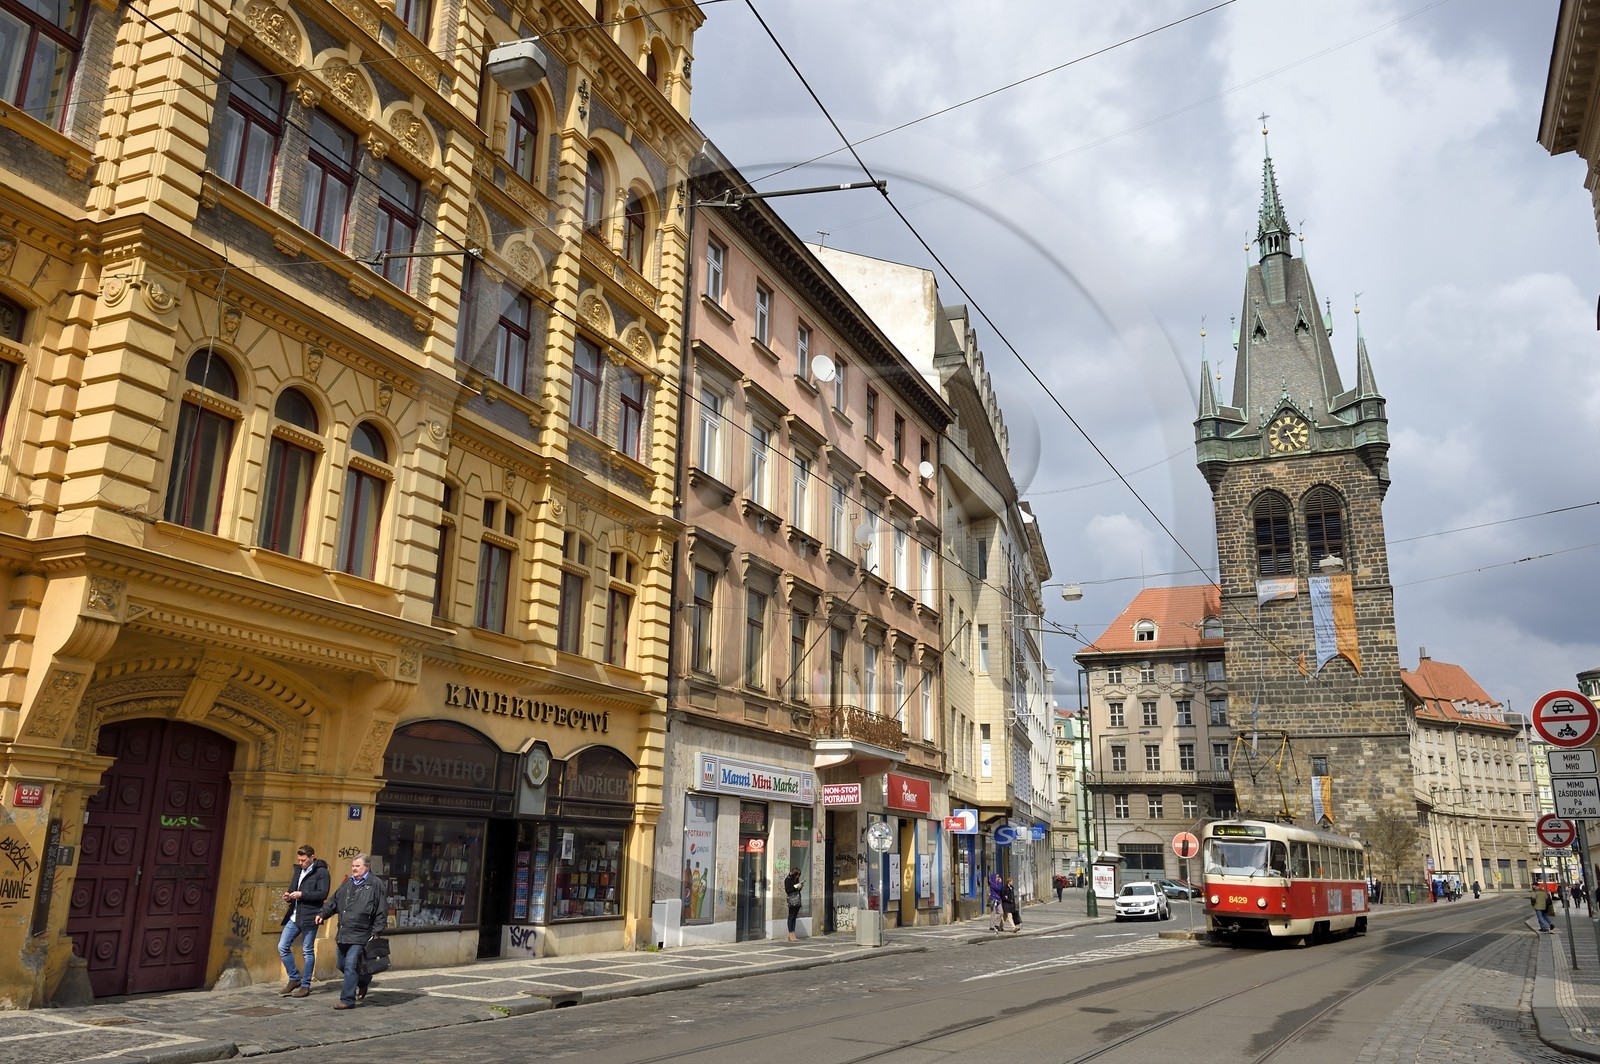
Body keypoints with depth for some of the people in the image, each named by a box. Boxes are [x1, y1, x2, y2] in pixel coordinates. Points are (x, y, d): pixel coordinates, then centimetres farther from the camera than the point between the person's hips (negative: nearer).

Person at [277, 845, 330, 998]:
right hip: (294, 916, 8)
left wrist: (302, 894, -21)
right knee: (282, 947, 5)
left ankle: (305, 985, 9)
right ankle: (294, 979, 19)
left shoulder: (321, 872, -8)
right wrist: (288, 896, 1)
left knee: (308, 951, 0)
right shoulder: (298, 870, 15)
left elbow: (323, 893, -16)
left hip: (310, 916, -8)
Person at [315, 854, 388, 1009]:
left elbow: (382, 912, -8)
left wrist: (376, 932, -12)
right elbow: (334, 901, 22)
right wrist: (322, 913, 5)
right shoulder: (347, 883, 14)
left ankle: (348, 1000, 1)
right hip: (343, 933, 8)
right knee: (341, 964, 16)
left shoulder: (376, 884, -7)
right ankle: (364, 981, 38)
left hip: (360, 934, -8)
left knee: (350, 966, -9)